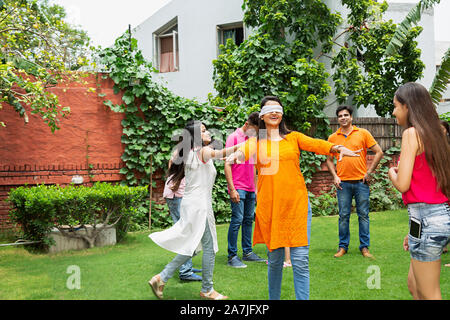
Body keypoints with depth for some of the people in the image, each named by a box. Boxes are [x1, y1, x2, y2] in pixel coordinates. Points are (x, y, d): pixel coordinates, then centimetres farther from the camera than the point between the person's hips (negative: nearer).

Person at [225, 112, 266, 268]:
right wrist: (232, 189, -16)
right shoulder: (233, 138, -7)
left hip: (250, 189, 8)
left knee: (249, 220, 10)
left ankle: (247, 252, 18)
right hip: (238, 188, -7)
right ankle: (232, 256, -3)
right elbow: (227, 165, -11)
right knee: (237, 220, -8)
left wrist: (256, 188, 19)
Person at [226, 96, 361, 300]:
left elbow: (314, 144, -7)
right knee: (274, 260, 8)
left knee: (300, 260, -5)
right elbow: (245, 151, -12)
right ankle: (273, 298, 25)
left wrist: (337, 148, -27)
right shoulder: (256, 142, 10)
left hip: (297, 204, 0)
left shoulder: (294, 137, 11)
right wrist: (237, 154, -37)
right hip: (269, 207, 0)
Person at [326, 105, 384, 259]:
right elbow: (329, 159, 14)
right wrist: (335, 176, 0)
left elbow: (379, 152, 3)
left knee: (363, 215, 4)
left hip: (361, 181, -1)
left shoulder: (363, 133, 1)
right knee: (343, 216, 5)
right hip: (343, 182, 1)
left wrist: (369, 172, -3)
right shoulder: (333, 138, 6)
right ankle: (343, 246, 15)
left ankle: (364, 247, 13)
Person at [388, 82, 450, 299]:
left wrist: (392, 174, 6)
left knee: (428, 294, 2)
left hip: (427, 218, -9)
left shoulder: (412, 133, -11)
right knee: (414, 286, 21)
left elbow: (403, 184, -17)